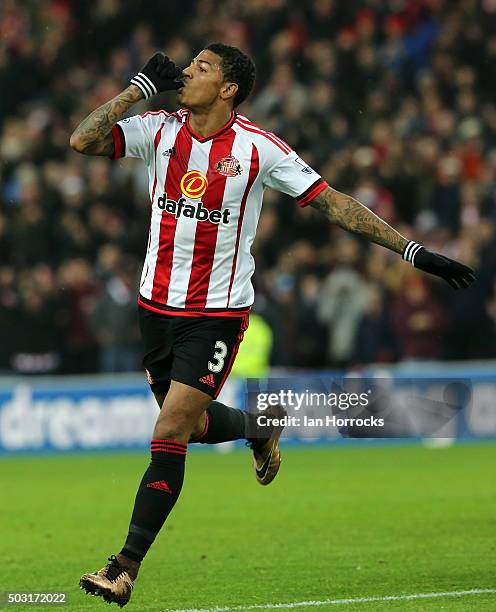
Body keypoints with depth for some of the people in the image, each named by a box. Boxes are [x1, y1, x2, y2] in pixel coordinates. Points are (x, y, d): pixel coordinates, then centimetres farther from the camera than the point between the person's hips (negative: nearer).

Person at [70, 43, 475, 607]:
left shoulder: (258, 148, -9)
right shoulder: (159, 130, 0)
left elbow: (332, 202, -5)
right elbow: (83, 141, -11)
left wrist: (412, 251, -8)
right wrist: (141, 87, -13)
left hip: (217, 313, -4)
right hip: (157, 303, 5)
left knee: (170, 436, -10)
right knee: (194, 425, 15)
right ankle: (260, 430, 49)